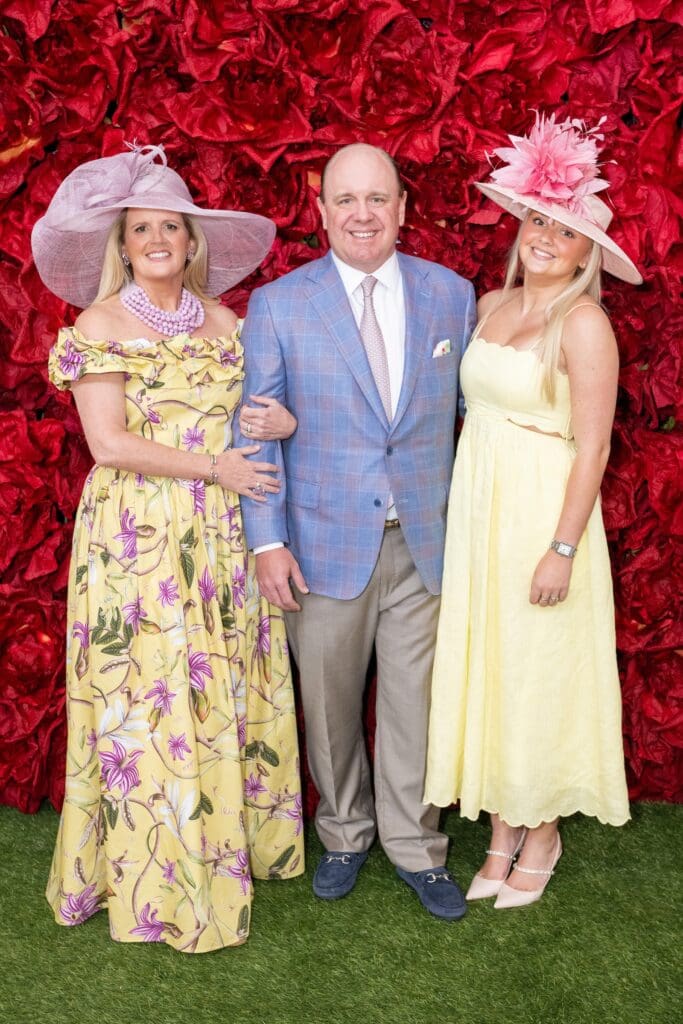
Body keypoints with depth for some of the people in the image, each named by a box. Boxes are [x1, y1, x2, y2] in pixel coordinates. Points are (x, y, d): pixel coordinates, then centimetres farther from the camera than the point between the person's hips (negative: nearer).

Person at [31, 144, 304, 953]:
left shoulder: (223, 321, 10)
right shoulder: (99, 325, -4)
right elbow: (110, 444, -12)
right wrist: (215, 467, -13)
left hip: (221, 536, 5)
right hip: (137, 538, -4)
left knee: (230, 689, 10)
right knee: (149, 698, 1)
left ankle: (235, 843, 28)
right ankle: (161, 880, 17)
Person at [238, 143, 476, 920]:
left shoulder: (452, 295, 3)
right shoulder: (276, 306, -2)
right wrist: (268, 541, -9)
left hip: (425, 541, 1)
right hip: (325, 543, -1)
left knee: (416, 701, 8)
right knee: (330, 703, 12)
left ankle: (415, 847, 27)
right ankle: (345, 835, 34)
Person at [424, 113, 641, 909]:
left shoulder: (584, 323, -12)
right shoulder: (491, 306, 8)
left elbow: (593, 446, -14)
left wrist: (563, 549, -18)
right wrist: (460, 508, 6)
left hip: (541, 516, -6)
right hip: (474, 509, 6)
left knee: (536, 678, 6)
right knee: (483, 672, 12)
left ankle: (541, 836, 27)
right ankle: (501, 834, 28)